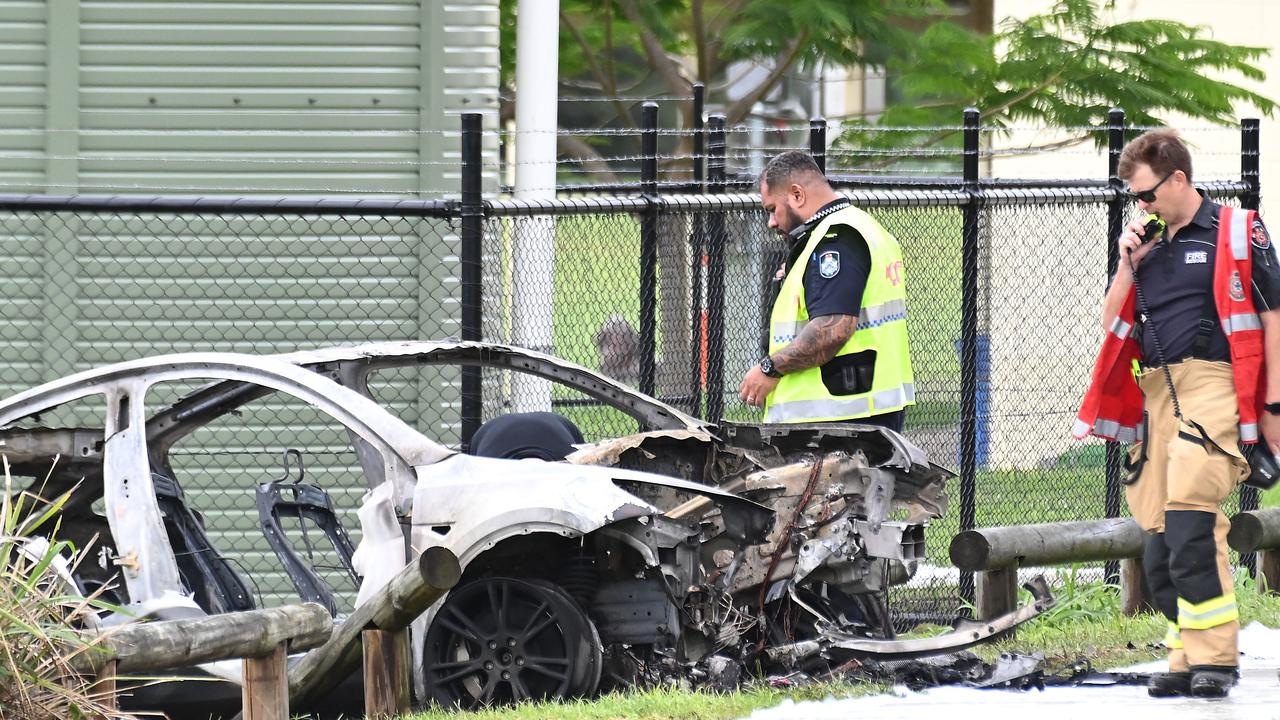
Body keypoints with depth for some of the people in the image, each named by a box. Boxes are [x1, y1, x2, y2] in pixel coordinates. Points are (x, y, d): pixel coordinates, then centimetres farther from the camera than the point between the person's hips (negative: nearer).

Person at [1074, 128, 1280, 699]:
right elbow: (1113, 325, 18)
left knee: (1189, 519, -20)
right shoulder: (1148, 242, 18)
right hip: (1156, 391, 7)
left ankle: (1215, 657, -18)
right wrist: (1127, 264, 4)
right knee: (1159, 536, 2)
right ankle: (1187, 658, 8)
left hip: (1211, 383, -7)